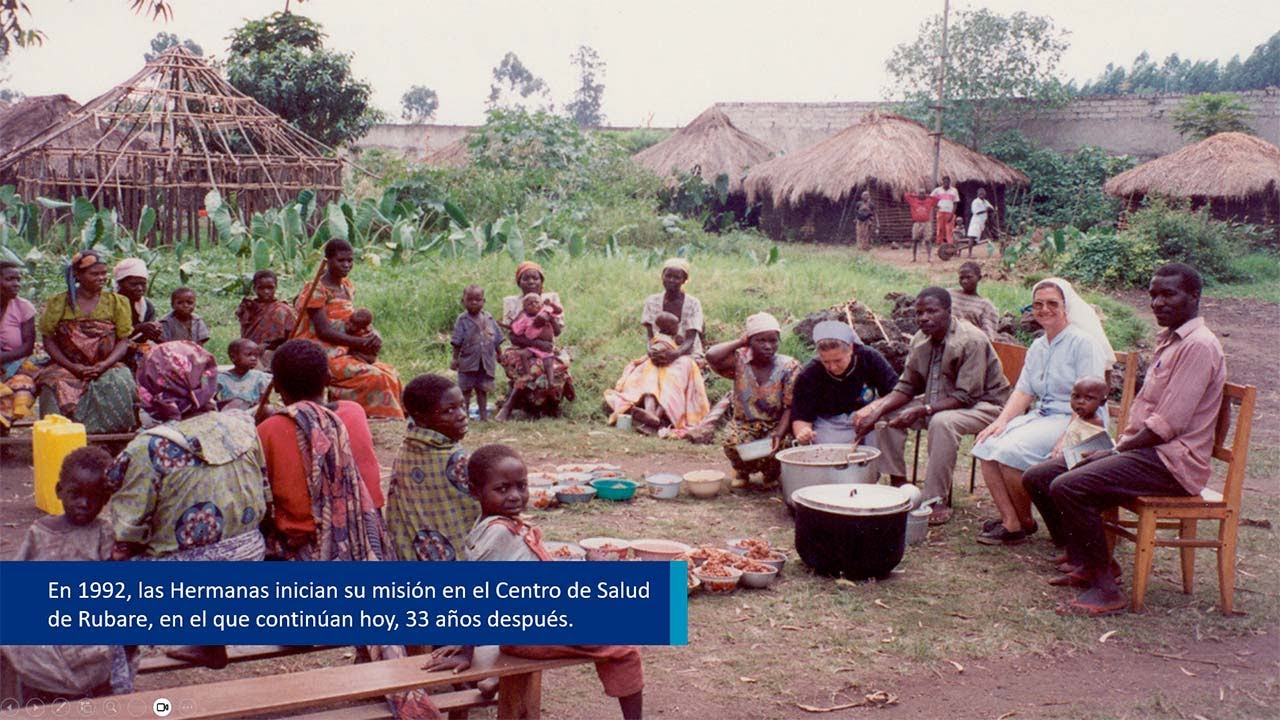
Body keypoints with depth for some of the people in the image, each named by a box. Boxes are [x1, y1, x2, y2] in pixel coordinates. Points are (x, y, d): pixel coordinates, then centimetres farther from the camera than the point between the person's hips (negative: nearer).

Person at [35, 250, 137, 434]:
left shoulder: (116, 302, 8)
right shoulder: (59, 303, 6)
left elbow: (123, 342, 3)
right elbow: (48, 340, 4)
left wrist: (104, 365, -15)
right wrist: (72, 367, -12)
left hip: (106, 368, 0)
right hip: (67, 368, 0)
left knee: (118, 385, -31)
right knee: (56, 388, -31)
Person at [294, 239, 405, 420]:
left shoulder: (348, 287, 13)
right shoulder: (317, 290, -12)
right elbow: (324, 332, -17)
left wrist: (372, 337, -10)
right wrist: (362, 343, -19)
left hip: (345, 352, 8)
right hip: (322, 356, -8)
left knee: (390, 374, -7)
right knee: (374, 378, -23)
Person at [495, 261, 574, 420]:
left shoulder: (551, 299, 8)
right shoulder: (511, 302, 4)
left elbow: (558, 331, 1)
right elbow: (512, 336, -6)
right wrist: (536, 343, -21)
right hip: (520, 351, -2)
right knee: (535, 370, -35)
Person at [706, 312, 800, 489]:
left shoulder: (789, 367, -8)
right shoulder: (739, 361, -8)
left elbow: (790, 408, -12)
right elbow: (711, 356, -29)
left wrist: (779, 435, -29)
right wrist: (739, 342, -15)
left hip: (777, 426, 0)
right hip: (744, 426, 0)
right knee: (733, 441, -32)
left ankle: (772, 474, 10)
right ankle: (742, 471, 7)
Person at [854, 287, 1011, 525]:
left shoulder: (971, 340, -23)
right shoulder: (920, 340, -1)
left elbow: (966, 396, -26)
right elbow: (907, 386, 3)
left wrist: (923, 410, -34)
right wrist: (878, 410, -14)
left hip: (981, 404, -8)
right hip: (938, 402, 8)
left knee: (942, 421, -37)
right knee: (890, 413, -7)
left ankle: (938, 502, -29)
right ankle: (898, 484, 1)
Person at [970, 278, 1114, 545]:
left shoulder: (1083, 343, -9)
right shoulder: (1038, 347, 17)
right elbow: (1023, 391, 13)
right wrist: (1002, 420, -5)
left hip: (1071, 422, -8)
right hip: (1040, 416, 8)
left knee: (1011, 450, -28)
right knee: (986, 445, -15)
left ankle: (1025, 523, -7)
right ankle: (1009, 521, -15)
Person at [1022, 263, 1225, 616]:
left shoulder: (1199, 346, -13)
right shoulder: (1168, 340, 19)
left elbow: (1168, 424, -20)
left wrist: (1117, 451, -13)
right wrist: (1118, 446, 5)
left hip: (1172, 461, -10)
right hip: (1143, 449, 10)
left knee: (1069, 486, -29)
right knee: (1037, 477, 2)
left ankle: (1106, 589, -19)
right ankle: (1085, 563, 9)